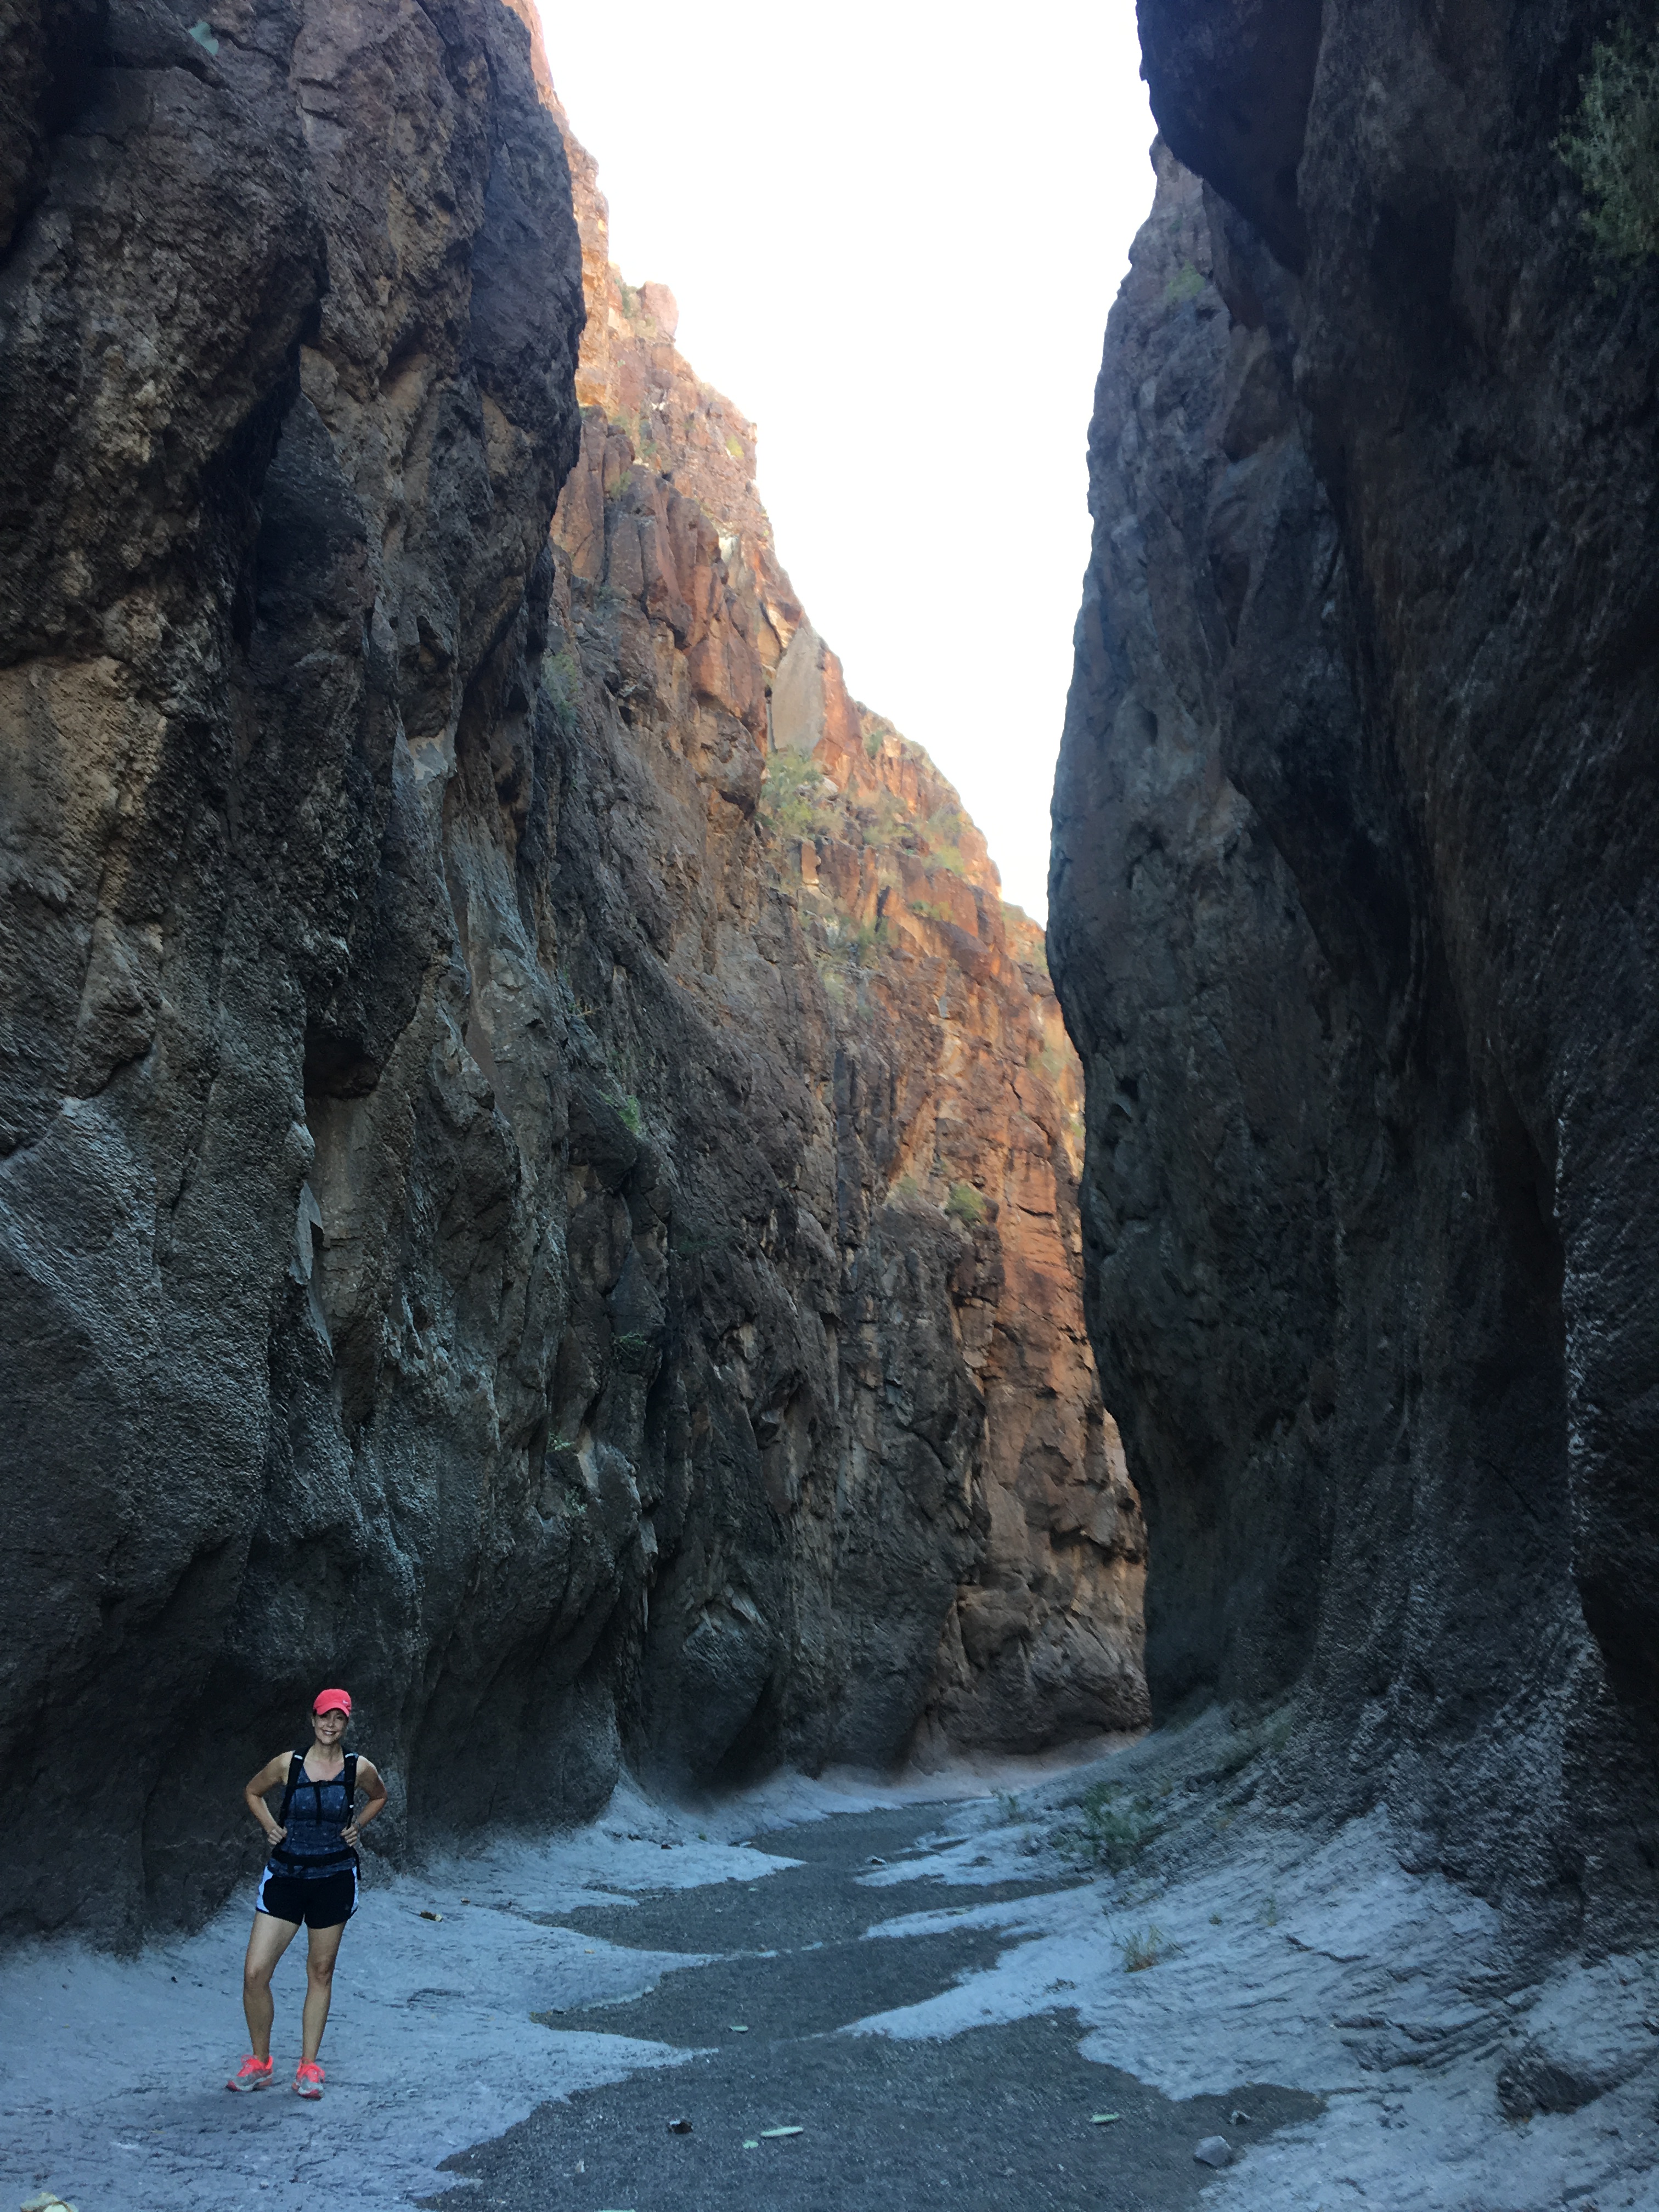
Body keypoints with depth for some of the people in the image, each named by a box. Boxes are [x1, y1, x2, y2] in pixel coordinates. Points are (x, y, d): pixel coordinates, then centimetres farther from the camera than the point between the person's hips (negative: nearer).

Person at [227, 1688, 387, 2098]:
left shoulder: (359, 1769, -6)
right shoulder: (287, 1764, -7)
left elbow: (379, 1796, 16)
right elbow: (253, 1792, 12)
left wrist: (357, 1825, 1)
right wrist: (270, 1826, -2)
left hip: (334, 1879, 0)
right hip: (284, 1876, 0)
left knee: (321, 1973, 9)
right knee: (255, 1972, -4)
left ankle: (309, 2067, 23)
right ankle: (259, 2062, 17)